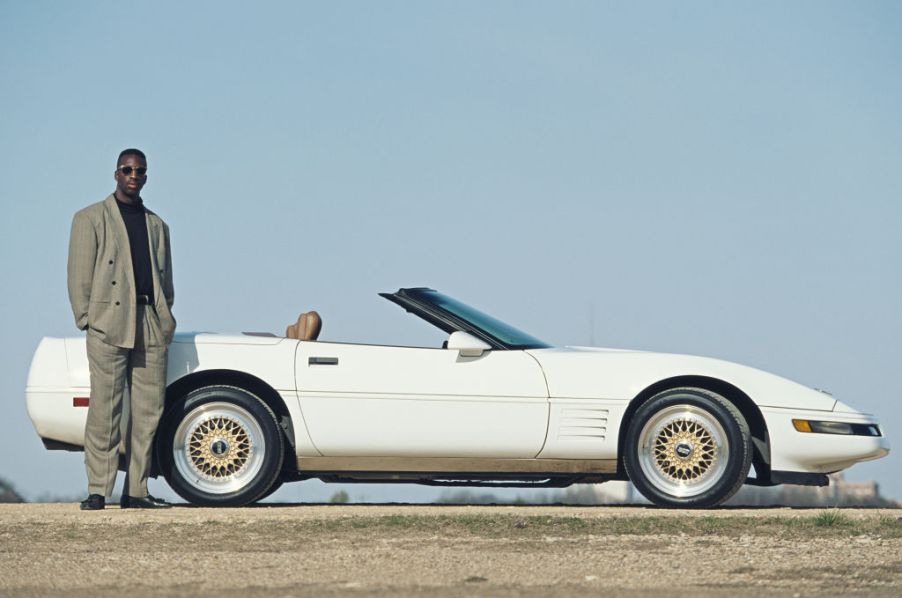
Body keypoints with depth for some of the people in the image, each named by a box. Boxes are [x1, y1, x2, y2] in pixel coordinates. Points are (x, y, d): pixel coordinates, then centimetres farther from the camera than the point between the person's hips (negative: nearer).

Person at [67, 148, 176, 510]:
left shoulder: (157, 226, 21)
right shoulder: (91, 219, 8)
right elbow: (79, 276, 2)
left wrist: (164, 320, 9)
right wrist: (86, 319, -8)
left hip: (151, 328, 5)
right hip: (109, 324, -5)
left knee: (148, 409, 0)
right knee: (104, 409, -9)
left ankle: (136, 491, 4)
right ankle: (97, 491, -8)